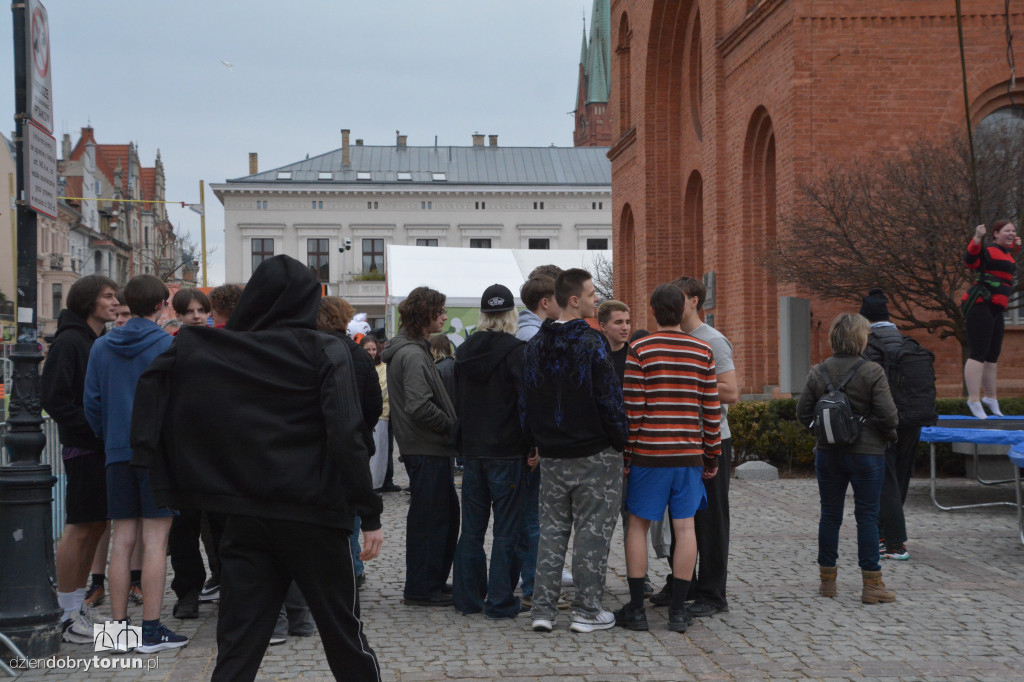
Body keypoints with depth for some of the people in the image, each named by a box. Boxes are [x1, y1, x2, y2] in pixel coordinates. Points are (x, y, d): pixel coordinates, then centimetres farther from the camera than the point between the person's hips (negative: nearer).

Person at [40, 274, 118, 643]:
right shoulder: (69, 342, -10)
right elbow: (53, 397, -16)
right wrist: (92, 429, -17)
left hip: (107, 447, 8)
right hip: (83, 448, -8)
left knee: (96, 526, 11)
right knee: (80, 528, -4)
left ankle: (78, 605, 20)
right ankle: (69, 616, 4)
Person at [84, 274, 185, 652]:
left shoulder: (101, 347, 8)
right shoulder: (169, 345, -6)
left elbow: (91, 402, 8)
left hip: (118, 454, 4)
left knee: (122, 540, 8)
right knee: (155, 541, -2)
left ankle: (119, 625, 11)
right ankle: (151, 630, -2)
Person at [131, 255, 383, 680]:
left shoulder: (203, 351, 5)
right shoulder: (325, 352, -7)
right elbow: (346, 437, -14)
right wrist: (370, 514, -12)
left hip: (245, 517, 3)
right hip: (312, 514, -3)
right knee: (344, 631, 12)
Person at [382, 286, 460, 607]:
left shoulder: (412, 350, 16)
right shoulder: (413, 355, -18)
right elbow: (420, 407, -26)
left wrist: (451, 425, 12)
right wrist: (452, 425, -15)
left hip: (430, 448, 10)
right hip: (427, 449, -10)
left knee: (446, 513, 16)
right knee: (429, 517, -3)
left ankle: (436, 581, 25)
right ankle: (421, 589, 5)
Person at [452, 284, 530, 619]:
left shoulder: (464, 352, 6)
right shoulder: (516, 351, -12)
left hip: (471, 450, 5)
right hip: (507, 452, -5)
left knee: (471, 530, 13)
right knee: (507, 531, 2)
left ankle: (467, 597, 18)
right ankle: (500, 601, 3)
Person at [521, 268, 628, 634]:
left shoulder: (536, 345, 8)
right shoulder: (591, 343, -13)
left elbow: (525, 401, 12)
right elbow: (610, 398, -13)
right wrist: (620, 442, -2)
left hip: (551, 454, 6)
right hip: (595, 453, -6)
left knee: (551, 528, 11)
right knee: (592, 530, 2)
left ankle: (543, 608, 9)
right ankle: (586, 610, 6)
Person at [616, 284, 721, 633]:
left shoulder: (639, 350, -4)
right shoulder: (703, 352, 4)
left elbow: (631, 408, -7)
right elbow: (711, 409, 5)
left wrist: (626, 451, 1)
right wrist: (713, 455, 13)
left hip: (649, 453, -2)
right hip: (689, 453, 2)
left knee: (638, 524, 7)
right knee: (685, 526, 5)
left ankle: (636, 608, 7)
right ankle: (678, 610, 7)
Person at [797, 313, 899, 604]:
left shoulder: (818, 372, 0)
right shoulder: (872, 372, -12)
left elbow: (803, 412, 1)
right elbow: (887, 414, -15)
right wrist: (888, 435, 5)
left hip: (828, 453, 4)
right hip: (866, 452, -4)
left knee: (830, 514, 12)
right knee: (867, 515, 1)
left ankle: (827, 579, 18)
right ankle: (871, 584, 2)